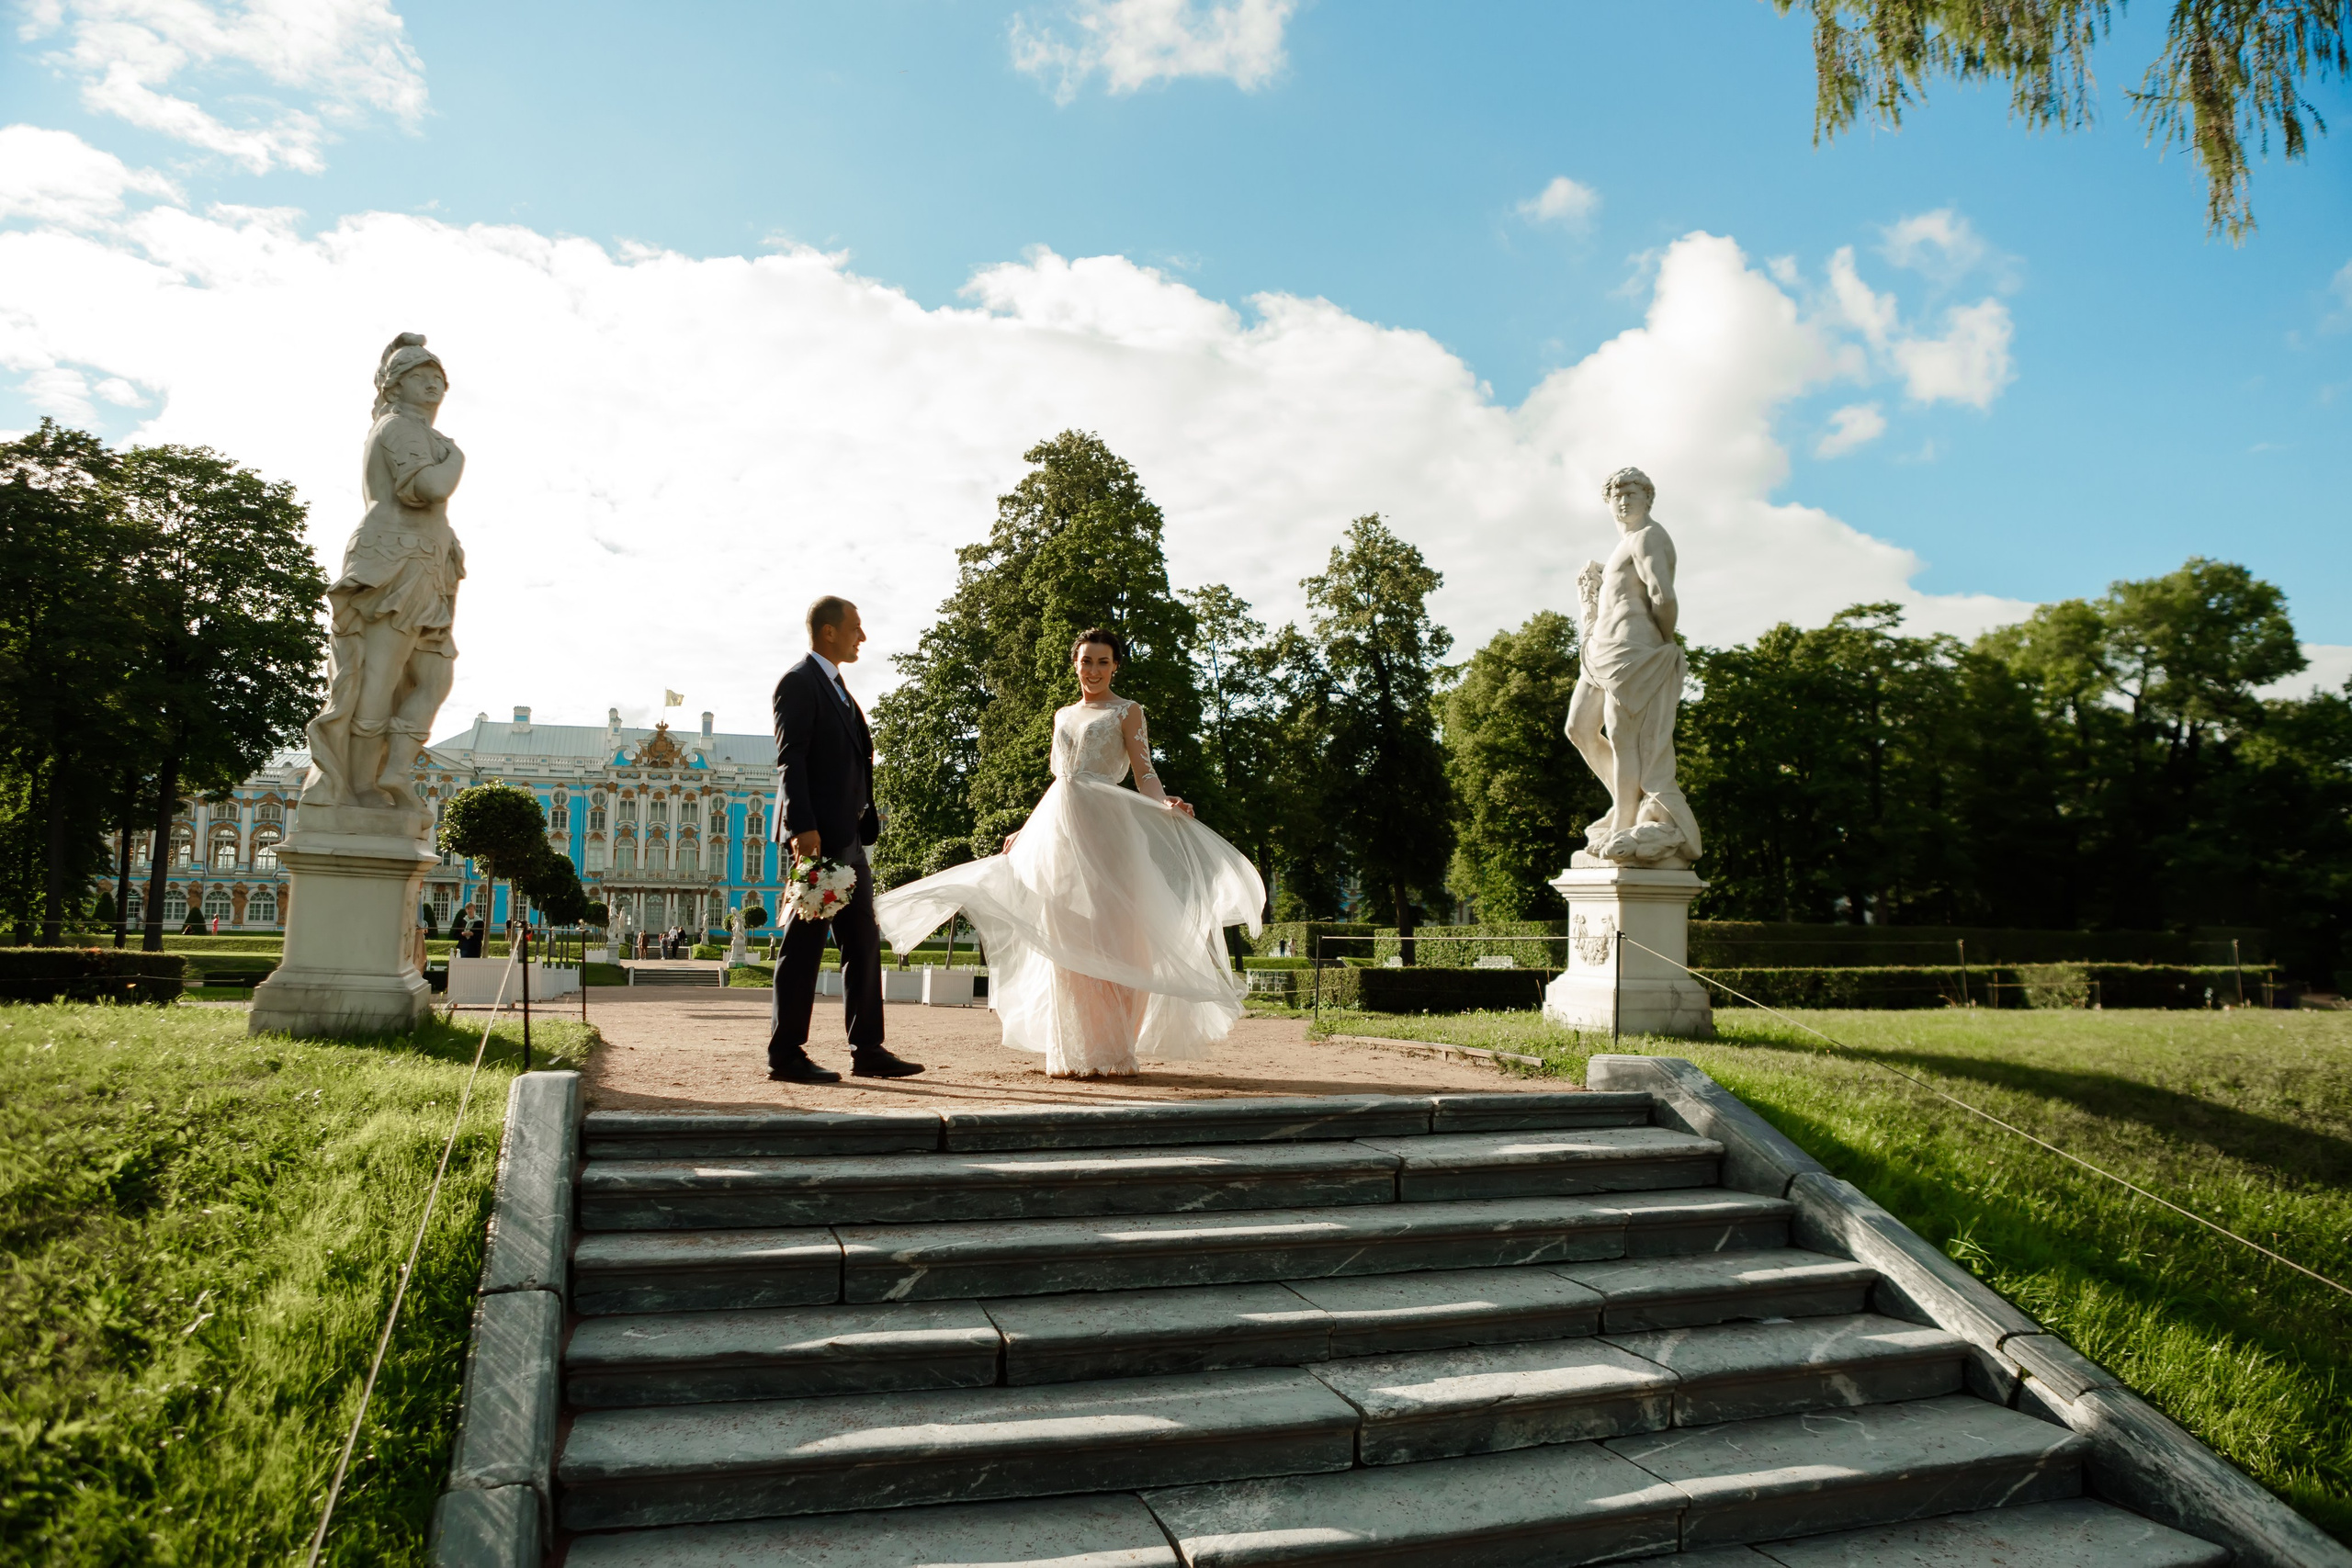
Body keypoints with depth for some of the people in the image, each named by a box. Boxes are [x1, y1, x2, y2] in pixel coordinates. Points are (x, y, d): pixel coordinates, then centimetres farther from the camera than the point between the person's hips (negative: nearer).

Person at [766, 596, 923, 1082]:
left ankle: (867, 1050, 14)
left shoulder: (837, 687, 22)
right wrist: (802, 827, -24)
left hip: (849, 838, 9)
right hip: (818, 837, -9)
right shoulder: (799, 682, -6)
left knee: (864, 946, 9)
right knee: (805, 945, -5)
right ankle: (785, 1055, 2)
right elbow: (790, 759, -15)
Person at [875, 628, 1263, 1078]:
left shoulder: (1127, 712, 5)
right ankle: (1073, 1054, 9)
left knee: (1105, 937, -8)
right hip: (1060, 827, 6)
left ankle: (1111, 1053, -3)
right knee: (1065, 941, 4)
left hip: (1104, 827, -5)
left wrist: (1165, 802, -25)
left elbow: (1145, 774, -4)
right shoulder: (1063, 716, 21)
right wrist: (1025, 831, 26)